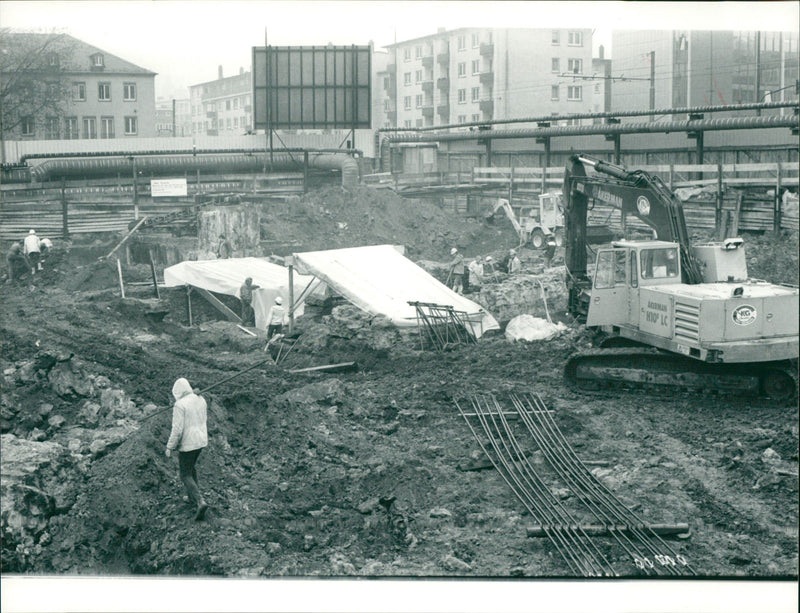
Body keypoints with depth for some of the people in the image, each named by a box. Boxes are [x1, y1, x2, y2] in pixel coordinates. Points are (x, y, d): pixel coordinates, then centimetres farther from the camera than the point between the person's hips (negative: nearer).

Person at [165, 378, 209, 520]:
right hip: (201, 441, 7)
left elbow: (177, 429, -21)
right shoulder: (201, 400, 4)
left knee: (186, 475, 2)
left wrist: (170, 447, -13)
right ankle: (193, 495, 40)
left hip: (187, 444, -7)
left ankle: (201, 502, -14)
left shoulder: (180, 405, -19)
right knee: (191, 466, 29)